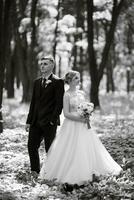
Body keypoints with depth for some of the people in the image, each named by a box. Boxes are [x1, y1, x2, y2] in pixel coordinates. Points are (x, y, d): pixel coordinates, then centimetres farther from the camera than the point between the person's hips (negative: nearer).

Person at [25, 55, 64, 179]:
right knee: (31, 146, 3)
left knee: (50, 149, 3)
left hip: (49, 122, -6)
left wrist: (53, 119, -16)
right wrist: (29, 121, 11)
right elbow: (33, 103, 16)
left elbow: (59, 103, -10)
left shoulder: (58, 82, -6)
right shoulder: (37, 82, 14)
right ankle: (35, 172, 15)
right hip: (36, 121, 6)